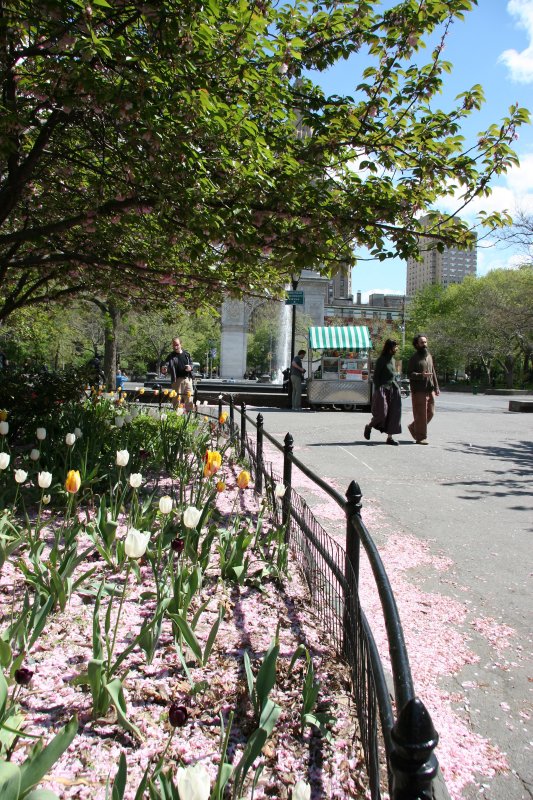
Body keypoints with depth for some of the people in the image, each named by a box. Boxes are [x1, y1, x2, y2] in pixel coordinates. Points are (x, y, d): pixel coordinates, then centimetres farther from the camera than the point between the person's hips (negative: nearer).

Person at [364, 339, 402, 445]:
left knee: (393, 413, 0)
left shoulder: (392, 360, 14)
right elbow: (376, 376, -10)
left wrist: (397, 387, 14)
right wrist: (378, 390, -16)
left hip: (393, 389, 7)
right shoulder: (381, 360, -8)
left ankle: (390, 437, 4)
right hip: (383, 389, -7)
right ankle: (368, 427, 20)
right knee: (381, 413, -8)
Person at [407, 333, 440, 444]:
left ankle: (413, 427, 27)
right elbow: (409, 374, -11)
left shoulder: (429, 356, 16)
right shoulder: (414, 358, -5)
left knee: (430, 413, 9)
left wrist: (436, 387, 17)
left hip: (430, 389, 7)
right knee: (420, 414, -3)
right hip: (418, 390, -7)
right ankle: (420, 437, 5)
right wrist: (421, 375, -27)